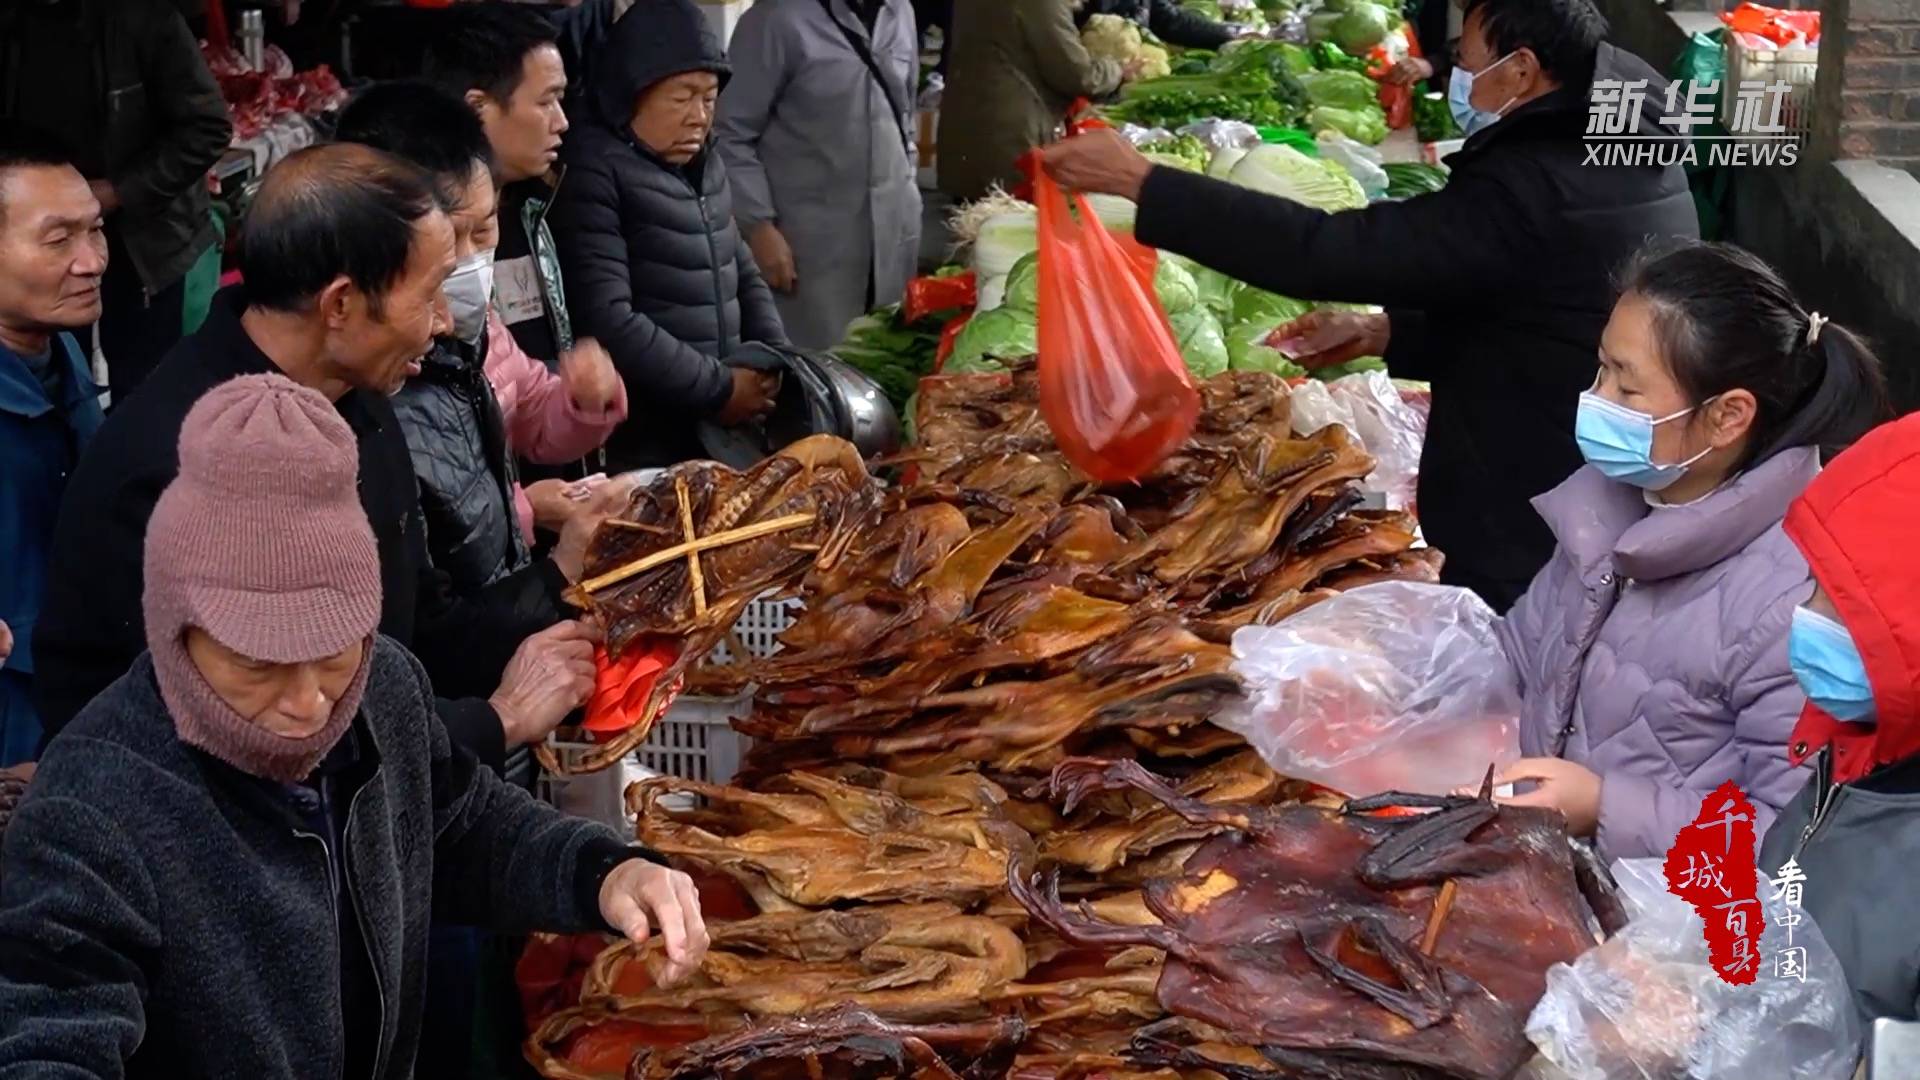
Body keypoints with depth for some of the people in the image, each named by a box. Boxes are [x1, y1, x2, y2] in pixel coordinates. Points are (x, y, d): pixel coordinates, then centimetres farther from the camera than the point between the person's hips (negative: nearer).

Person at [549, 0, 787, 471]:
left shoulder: (704, 165, 13)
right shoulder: (594, 172, -12)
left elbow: (743, 275, 21)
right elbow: (607, 321, -21)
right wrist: (718, 388, -16)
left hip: (720, 434, 7)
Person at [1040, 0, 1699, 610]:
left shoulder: (1532, 189, -24)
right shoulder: (1634, 161, 6)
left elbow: (1330, 250, -26)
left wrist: (1139, 181, -21)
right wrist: (1383, 333, 10)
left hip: (1530, 544, -9)